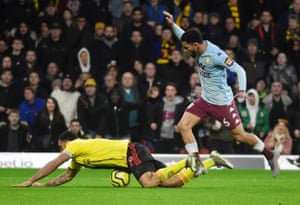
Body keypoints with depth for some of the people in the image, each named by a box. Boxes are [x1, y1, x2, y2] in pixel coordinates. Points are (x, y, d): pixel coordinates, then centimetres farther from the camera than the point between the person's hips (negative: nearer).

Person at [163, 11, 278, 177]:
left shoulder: (215, 55, -26)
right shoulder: (199, 48, -4)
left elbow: (239, 70, -26)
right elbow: (184, 37, 18)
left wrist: (242, 90, -38)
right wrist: (172, 24, 6)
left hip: (222, 102, -8)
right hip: (205, 100, 8)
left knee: (240, 135, 1)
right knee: (183, 126, -6)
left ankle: (270, 157, 22)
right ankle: (197, 165, -2)